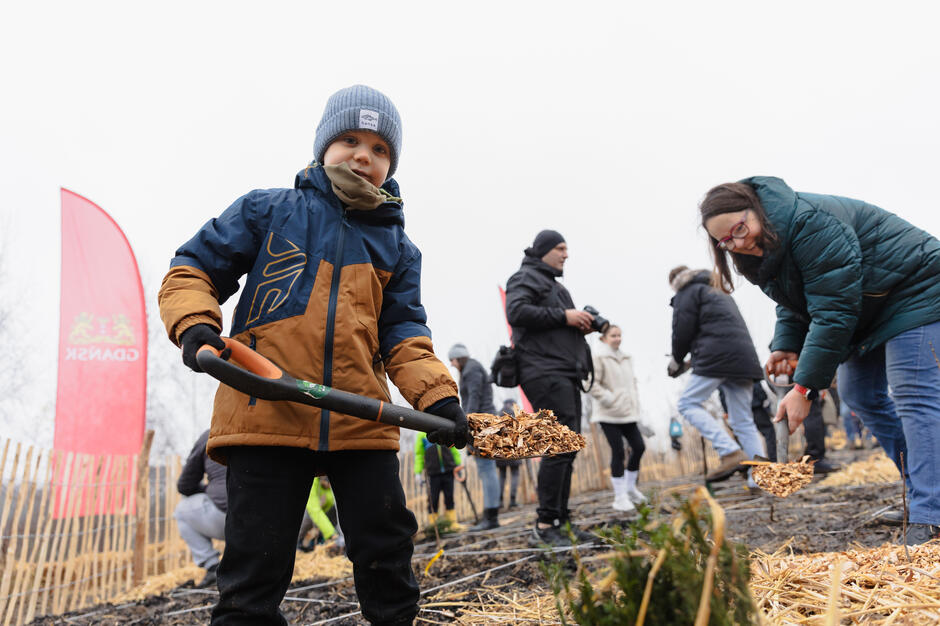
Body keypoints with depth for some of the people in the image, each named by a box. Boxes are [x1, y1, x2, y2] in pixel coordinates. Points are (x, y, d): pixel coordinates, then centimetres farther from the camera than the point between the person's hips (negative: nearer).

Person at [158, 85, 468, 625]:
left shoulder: (397, 248, 15)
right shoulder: (266, 211, 7)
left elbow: (403, 336, 7)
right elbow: (191, 271, 8)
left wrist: (437, 397, -10)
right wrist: (195, 325, -13)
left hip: (362, 421, 3)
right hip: (266, 415, -2)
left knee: (388, 557, 9)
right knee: (256, 567, 3)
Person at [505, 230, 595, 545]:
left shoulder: (555, 285, 30)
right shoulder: (526, 277, 0)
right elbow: (516, 312, -17)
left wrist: (582, 325, 8)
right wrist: (563, 316, -15)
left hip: (566, 374, 10)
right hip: (544, 371, -10)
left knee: (566, 448, 8)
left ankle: (560, 520, 12)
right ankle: (546, 525, -16)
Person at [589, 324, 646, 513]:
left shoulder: (626, 359, 16)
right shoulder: (598, 357, -8)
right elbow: (592, 384, -14)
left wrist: (635, 403, 14)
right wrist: (610, 400, -17)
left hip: (627, 413, 7)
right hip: (609, 414, -7)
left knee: (639, 447, 3)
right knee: (618, 452, -7)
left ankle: (630, 487, 21)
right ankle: (620, 497, 1)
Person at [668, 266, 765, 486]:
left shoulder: (687, 292, 6)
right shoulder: (720, 294, 33)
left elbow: (683, 330, -4)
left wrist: (676, 361, 11)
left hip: (717, 355, -8)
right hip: (744, 357, 8)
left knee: (688, 403, -6)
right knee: (743, 421, 8)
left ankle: (731, 453, -21)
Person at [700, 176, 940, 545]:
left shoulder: (810, 223, -33)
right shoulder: (763, 250, -2)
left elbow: (833, 311, -34)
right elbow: (795, 303, 10)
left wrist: (805, 387, -32)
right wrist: (786, 346, -10)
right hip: (871, 310, 10)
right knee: (857, 393, 9)